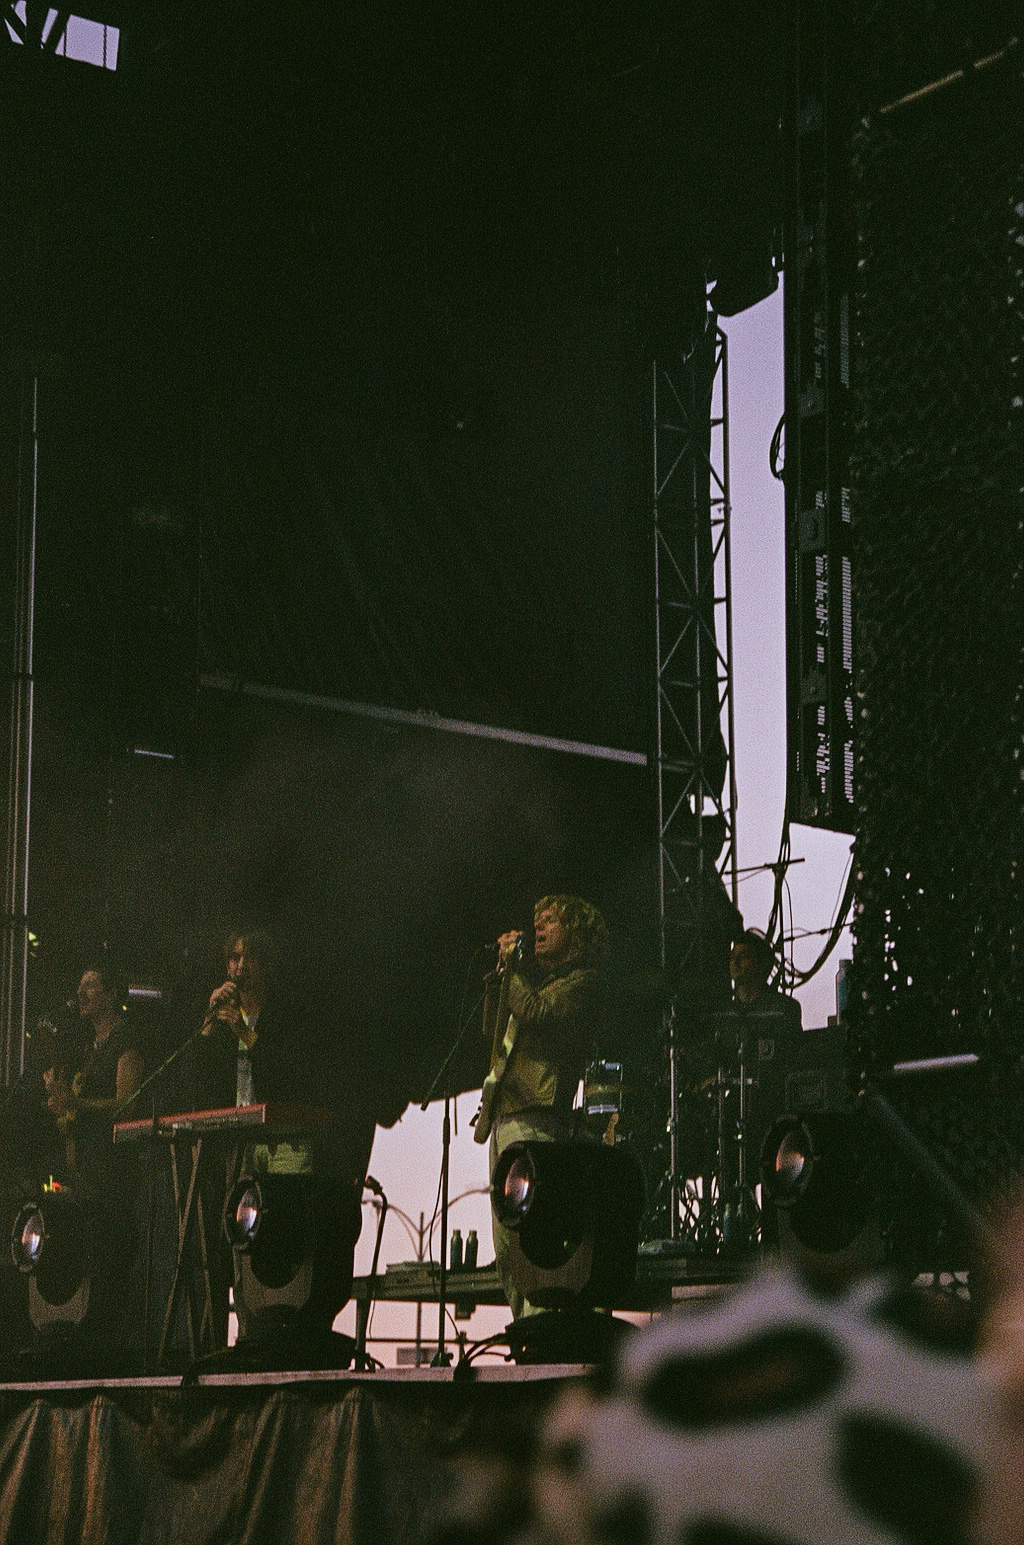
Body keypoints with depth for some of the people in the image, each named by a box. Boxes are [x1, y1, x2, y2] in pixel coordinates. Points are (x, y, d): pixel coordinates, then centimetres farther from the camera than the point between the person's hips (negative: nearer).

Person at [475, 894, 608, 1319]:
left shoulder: (580, 981, -1)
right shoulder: (536, 977, 26)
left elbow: (535, 1012, -17)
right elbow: (493, 1028, 27)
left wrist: (512, 965, -3)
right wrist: (502, 971, 19)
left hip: (533, 1120, -10)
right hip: (502, 1117, 10)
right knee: (506, 1247, 7)